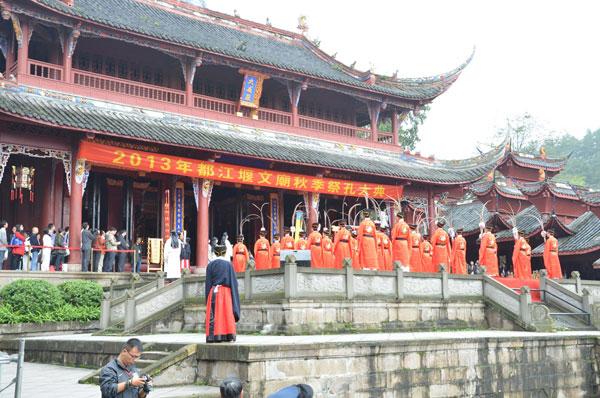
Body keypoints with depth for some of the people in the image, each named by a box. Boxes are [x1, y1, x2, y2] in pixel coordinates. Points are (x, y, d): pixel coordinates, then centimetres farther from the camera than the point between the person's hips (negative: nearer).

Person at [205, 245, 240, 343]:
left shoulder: (210, 265, 2)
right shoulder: (229, 264, 0)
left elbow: (208, 282, 2)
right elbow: (233, 281, -1)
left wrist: (208, 297, 6)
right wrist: (234, 295, 5)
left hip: (214, 292, 0)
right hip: (226, 291, 0)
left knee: (214, 314, 1)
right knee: (228, 313, 5)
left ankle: (215, 336, -4)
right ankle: (229, 336, 3)